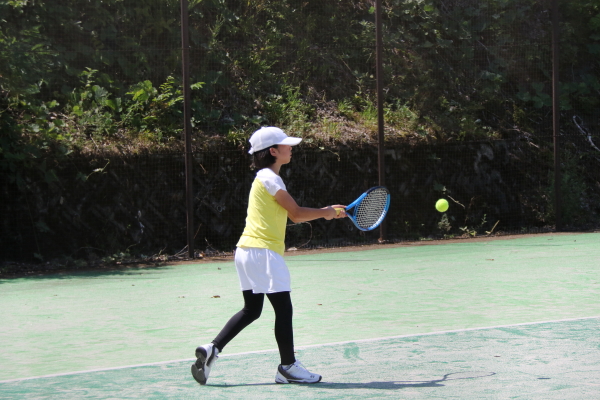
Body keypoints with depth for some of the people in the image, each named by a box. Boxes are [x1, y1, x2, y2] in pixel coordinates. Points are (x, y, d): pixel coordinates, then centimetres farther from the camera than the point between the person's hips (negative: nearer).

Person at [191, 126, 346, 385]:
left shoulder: (266, 178, 19)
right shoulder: (270, 178, -11)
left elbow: (291, 215, 17)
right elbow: (296, 214, -12)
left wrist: (325, 212, 10)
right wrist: (326, 212, 2)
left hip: (247, 252, 10)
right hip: (262, 252, -10)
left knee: (251, 310, 12)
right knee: (283, 308, -3)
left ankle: (212, 350, 6)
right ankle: (288, 367, 3)